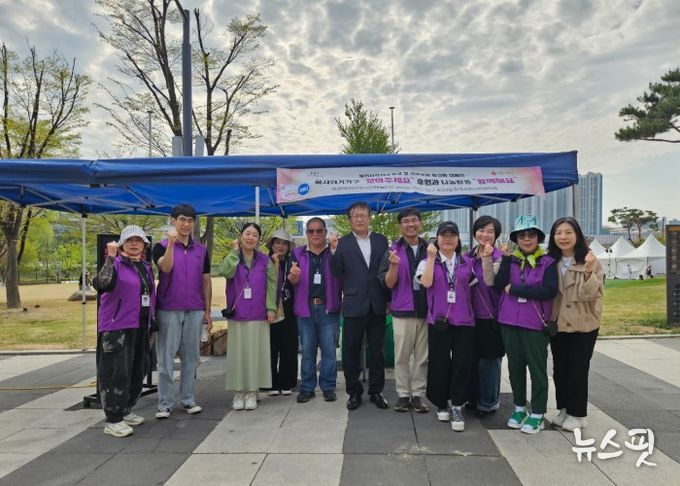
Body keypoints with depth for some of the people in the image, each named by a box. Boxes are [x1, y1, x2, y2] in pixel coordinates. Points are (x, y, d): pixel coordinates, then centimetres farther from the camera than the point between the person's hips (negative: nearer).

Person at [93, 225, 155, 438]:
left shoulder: (146, 268, 15)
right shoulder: (116, 264, -7)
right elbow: (102, 284, -28)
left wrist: (151, 323, 21)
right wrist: (110, 258, -32)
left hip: (140, 327, 8)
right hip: (117, 327, -8)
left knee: (137, 371, 14)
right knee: (117, 372, -8)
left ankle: (125, 410, 30)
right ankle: (113, 420, 2)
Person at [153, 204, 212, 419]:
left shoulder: (201, 250, 9)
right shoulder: (162, 246, -1)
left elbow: (206, 281, 11)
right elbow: (165, 267, -21)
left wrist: (207, 311, 7)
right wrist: (171, 243, -30)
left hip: (194, 311, 3)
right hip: (169, 310, -3)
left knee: (191, 357, 10)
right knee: (166, 358, 2)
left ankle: (188, 399, 21)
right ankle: (165, 403, 11)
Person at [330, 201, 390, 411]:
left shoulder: (381, 241, 6)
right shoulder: (342, 243, 0)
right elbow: (336, 273, -6)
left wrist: (389, 299, 2)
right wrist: (333, 250, -20)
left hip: (377, 305, 2)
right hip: (353, 305, -1)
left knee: (377, 351, 11)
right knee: (351, 352, 6)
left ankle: (376, 391, 24)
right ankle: (354, 392, 21)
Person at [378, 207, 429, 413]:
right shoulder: (393, 251, 0)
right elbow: (388, 284, -4)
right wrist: (394, 265, -21)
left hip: (426, 310, 2)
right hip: (403, 310, -2)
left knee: (422, 356, 8)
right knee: (401, 356, 6)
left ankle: (418, 395, 19)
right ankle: (403, 394, 18)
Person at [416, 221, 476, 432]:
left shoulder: (468, 262, 10)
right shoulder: (428, 262, 4)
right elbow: (426, 282, -15)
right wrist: (431, 257, -14)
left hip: (464, 320, 2)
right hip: (439, 320, -1)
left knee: (462, 364, 0)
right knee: (439, 364, 6)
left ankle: (457, 407, 11)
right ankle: (441, 404, 24)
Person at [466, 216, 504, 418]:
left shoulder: (498, 257, -7)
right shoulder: (469, 255, 9)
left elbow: (490, 281, -23)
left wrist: (486, 258, -31)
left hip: (490, 316, -5)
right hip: (471, 314, 6)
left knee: (488, 360, 3)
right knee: (472, 358, 13)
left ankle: (489, 403, 17)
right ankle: (473, 397, 28)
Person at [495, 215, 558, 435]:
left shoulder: (548, 262, -4)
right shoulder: (511, 259, 6)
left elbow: (550, 291, -18)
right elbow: (499, 284, -6)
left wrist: (514, 289, -14)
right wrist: (506, 259, -15)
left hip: (535, 323, -4)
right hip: (509, 321, 4)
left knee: (537, 368, 5)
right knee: (515, 366, 14)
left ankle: (537, 414, 18)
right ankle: (519, 408, 30)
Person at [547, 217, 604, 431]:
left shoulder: (589, 260, -11)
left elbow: (591, 293, -20)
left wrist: (588, 271, -33)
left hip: (583, 325, -4)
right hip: (557, 324, 4)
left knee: (578, 370, 4)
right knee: (559, 370, 12)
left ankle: (578, 414, 19)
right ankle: (564, 409, 28)